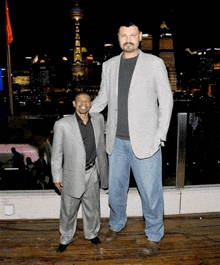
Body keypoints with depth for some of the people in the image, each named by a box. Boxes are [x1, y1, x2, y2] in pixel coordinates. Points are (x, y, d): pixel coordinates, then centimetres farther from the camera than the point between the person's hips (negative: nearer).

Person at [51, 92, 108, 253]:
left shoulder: (98, 119, -2)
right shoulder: (62, 125, -14)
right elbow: (57, 152, -6)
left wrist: (103, 169, 16)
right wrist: (57, 176, -3)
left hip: (92, 173, 3)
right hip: (72, 175, -3)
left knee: (92, 207, 20)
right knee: (69, 210, 15)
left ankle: (92, 233, 46)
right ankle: (66, 238, 40)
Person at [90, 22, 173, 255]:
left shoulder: (154, 63, -2)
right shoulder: (109, 66, 8)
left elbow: (166, 100, -2)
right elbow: (102, 98, 16)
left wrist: (160, 136, -8)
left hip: (144, 140, -3)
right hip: (117, 140, 4)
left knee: (150, 190, 6)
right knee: (115, 187, 16)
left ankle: (154, 235, 29)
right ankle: (116, 224, 42)